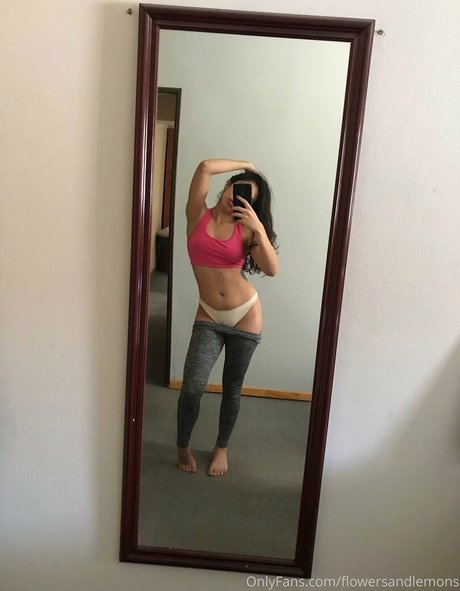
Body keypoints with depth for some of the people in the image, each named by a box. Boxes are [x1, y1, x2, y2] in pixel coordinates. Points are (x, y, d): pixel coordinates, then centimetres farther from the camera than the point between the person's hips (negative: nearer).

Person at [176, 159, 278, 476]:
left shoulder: (246, 229, -2)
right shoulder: (198, 216, -3)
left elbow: (272, 269, -15)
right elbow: (205, 167, -16)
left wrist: (260, 228, -22)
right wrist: (246, 165, -4)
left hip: (246, 316, 1)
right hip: (209, 318, 0)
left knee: (232, 389, 12)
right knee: (192, 387, -8)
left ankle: (222, 448, 36)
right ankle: (183, 445, 22)